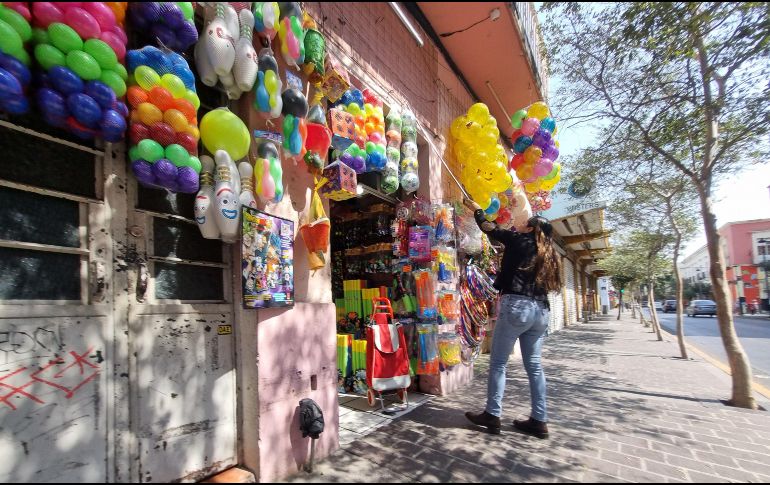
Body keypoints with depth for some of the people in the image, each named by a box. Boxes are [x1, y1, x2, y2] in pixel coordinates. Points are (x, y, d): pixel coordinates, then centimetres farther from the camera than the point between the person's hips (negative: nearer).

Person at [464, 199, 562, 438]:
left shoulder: (520, 241, 2)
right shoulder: (548, 252, 19)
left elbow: (489, 228, 9)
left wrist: (477, 209, 24)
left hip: (516, 306, -7)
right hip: (541, 310, 7)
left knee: (498, 362, 0)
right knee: (534, 365, 11)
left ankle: (492, 415, 3)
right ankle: (539, 421, 14)